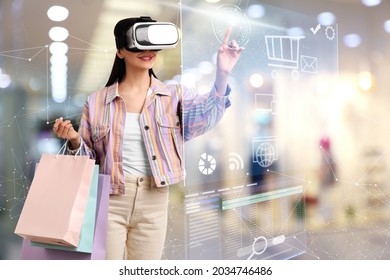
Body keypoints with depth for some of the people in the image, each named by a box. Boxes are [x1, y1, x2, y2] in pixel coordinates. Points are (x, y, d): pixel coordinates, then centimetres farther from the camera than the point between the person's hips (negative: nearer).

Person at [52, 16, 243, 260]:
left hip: (154, 203, 1)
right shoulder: (98, 100, 2)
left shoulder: (174, 96, 0)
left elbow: (207, 115, -19)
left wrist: (222, 75, -35)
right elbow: (89, 157, 7)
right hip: (110, 201, 0)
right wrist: (75, 141, -14)